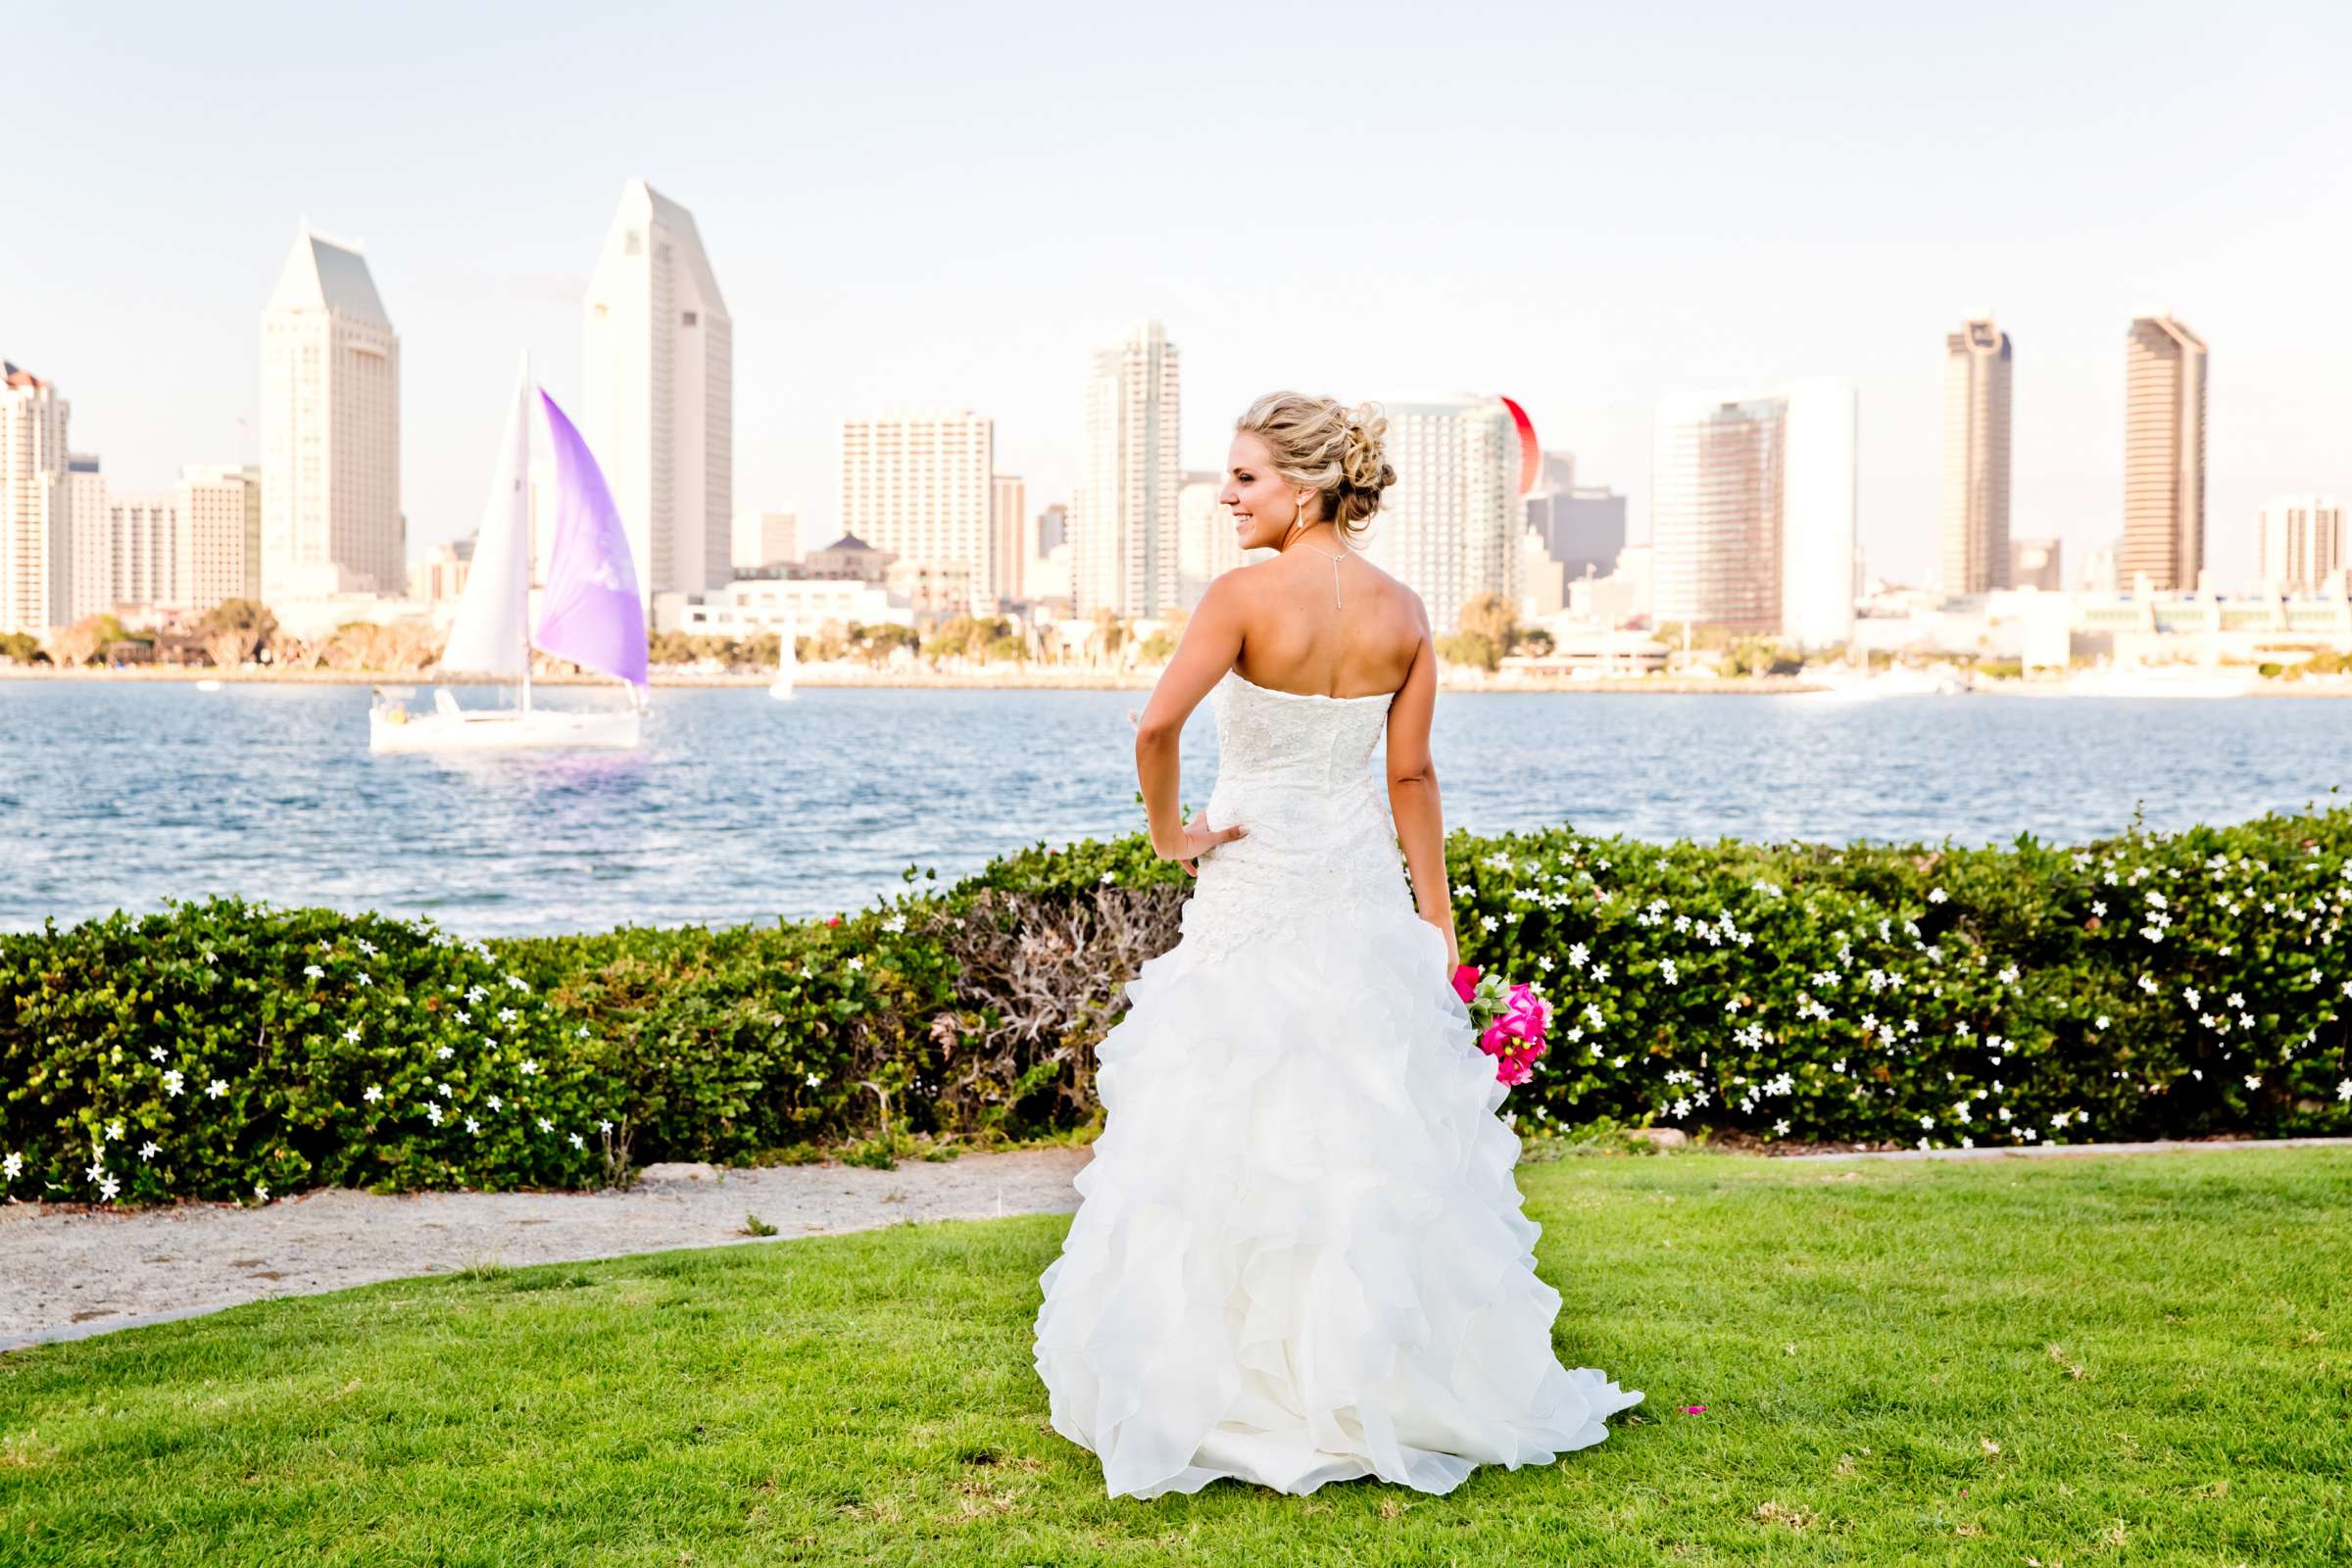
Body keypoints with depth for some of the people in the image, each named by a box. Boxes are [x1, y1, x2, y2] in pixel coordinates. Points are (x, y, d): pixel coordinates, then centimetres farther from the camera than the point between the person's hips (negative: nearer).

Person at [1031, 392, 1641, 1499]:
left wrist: (1168, 833, -10)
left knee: (1235, 1145, 4)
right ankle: (1384, 1380, 21)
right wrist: (1438, 915, 11)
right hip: (1360, 885, 5)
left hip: (1250, 890, -5)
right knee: (1374, 1135, 12)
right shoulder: (1402, 613, 2)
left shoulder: (1247, 594, -14)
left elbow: (1157, 726, -26)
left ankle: (1237, 1394, 11)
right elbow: (1411, 777, 5)